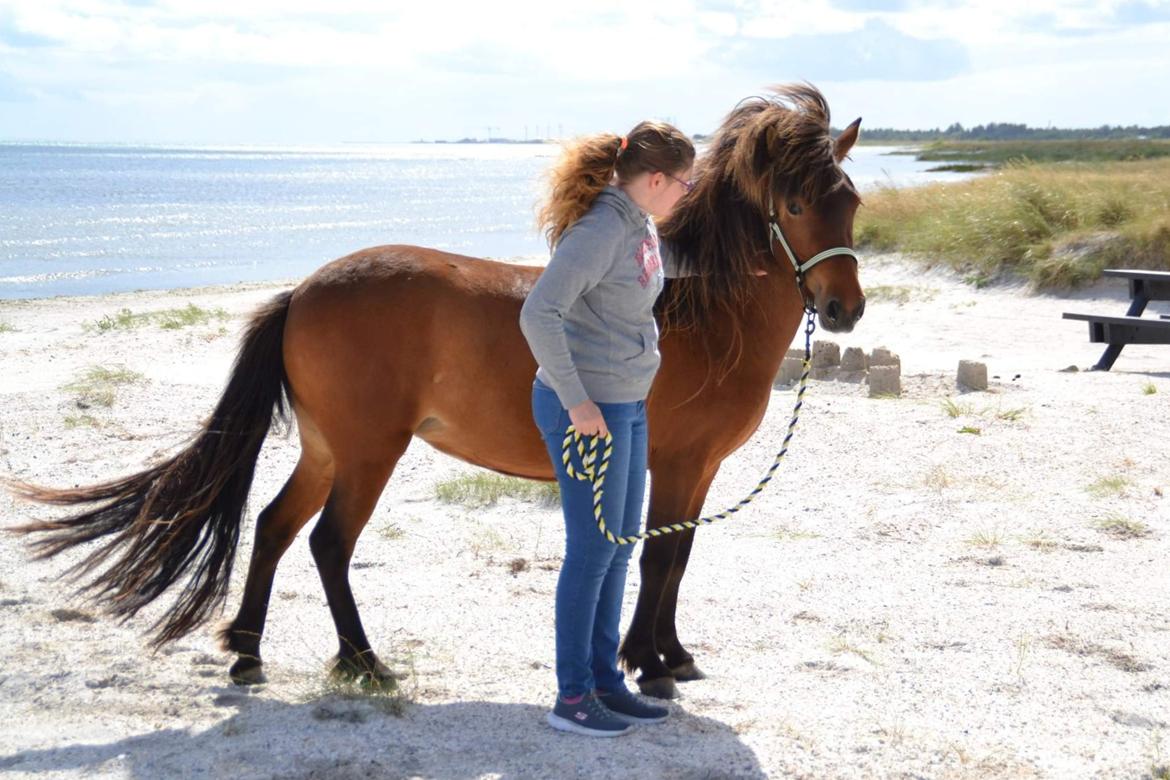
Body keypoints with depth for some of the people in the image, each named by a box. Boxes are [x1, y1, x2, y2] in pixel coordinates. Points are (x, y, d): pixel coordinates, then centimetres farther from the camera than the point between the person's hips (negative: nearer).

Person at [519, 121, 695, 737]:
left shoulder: (641, 226, 8)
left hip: (627, 407, 10)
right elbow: (538, 316, -30)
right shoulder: (599, 232, -21)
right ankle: (572, 697, 10)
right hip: (587, 410, -10)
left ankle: (605, 680, 27)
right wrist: (578, 402, -26)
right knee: (593, 550, -1)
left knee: (620, 547, 16)